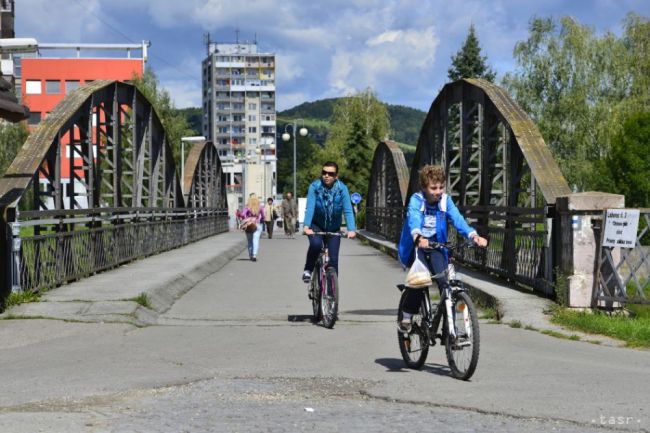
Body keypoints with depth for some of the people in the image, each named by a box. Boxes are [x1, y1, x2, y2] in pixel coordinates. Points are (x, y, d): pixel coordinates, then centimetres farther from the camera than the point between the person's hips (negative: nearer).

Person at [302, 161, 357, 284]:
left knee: (334, 260, -4)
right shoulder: (314, 186, -19)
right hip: (316, 225, -1)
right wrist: (306, 226, -43)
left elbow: (348, 210, -24)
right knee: (316, 244, -31)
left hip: (333, 228, 1)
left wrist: (351, 229, -39)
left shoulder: (342, 189, -17)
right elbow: (310, 207, -29)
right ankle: (308, 270, -6)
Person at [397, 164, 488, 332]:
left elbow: (457, 219, -19)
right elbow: (413, 219, -32)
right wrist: (418, 238, -54)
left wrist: (473, 235, -37)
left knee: (444, 280, -14)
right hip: (416, 245, -3)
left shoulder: (445, 200, -5)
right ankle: (406, 317, -7)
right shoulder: (416, 199, -14)